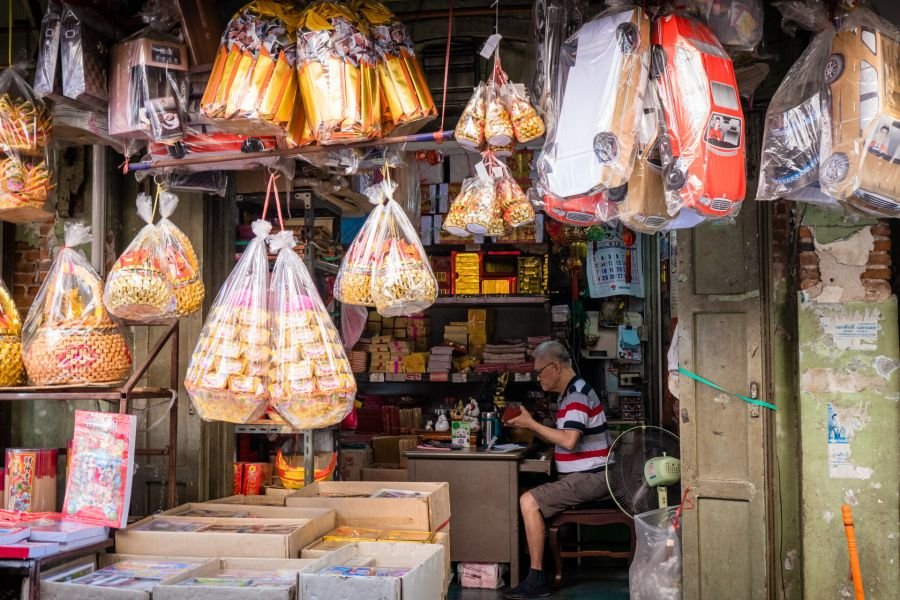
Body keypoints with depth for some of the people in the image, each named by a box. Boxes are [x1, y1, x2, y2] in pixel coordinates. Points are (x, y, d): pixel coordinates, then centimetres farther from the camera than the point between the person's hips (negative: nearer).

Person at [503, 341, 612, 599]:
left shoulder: (577, 393, -17)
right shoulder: (569, 393, 16)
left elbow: (569, 441, -26)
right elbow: (561, 438, 16)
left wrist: (532, 423, -17)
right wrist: (529, 425, 3)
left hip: (589, 477, -11)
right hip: (585, 475, 11)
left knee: (528, 501, -19)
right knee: (533, 497, 16)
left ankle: (537, 578, -17)